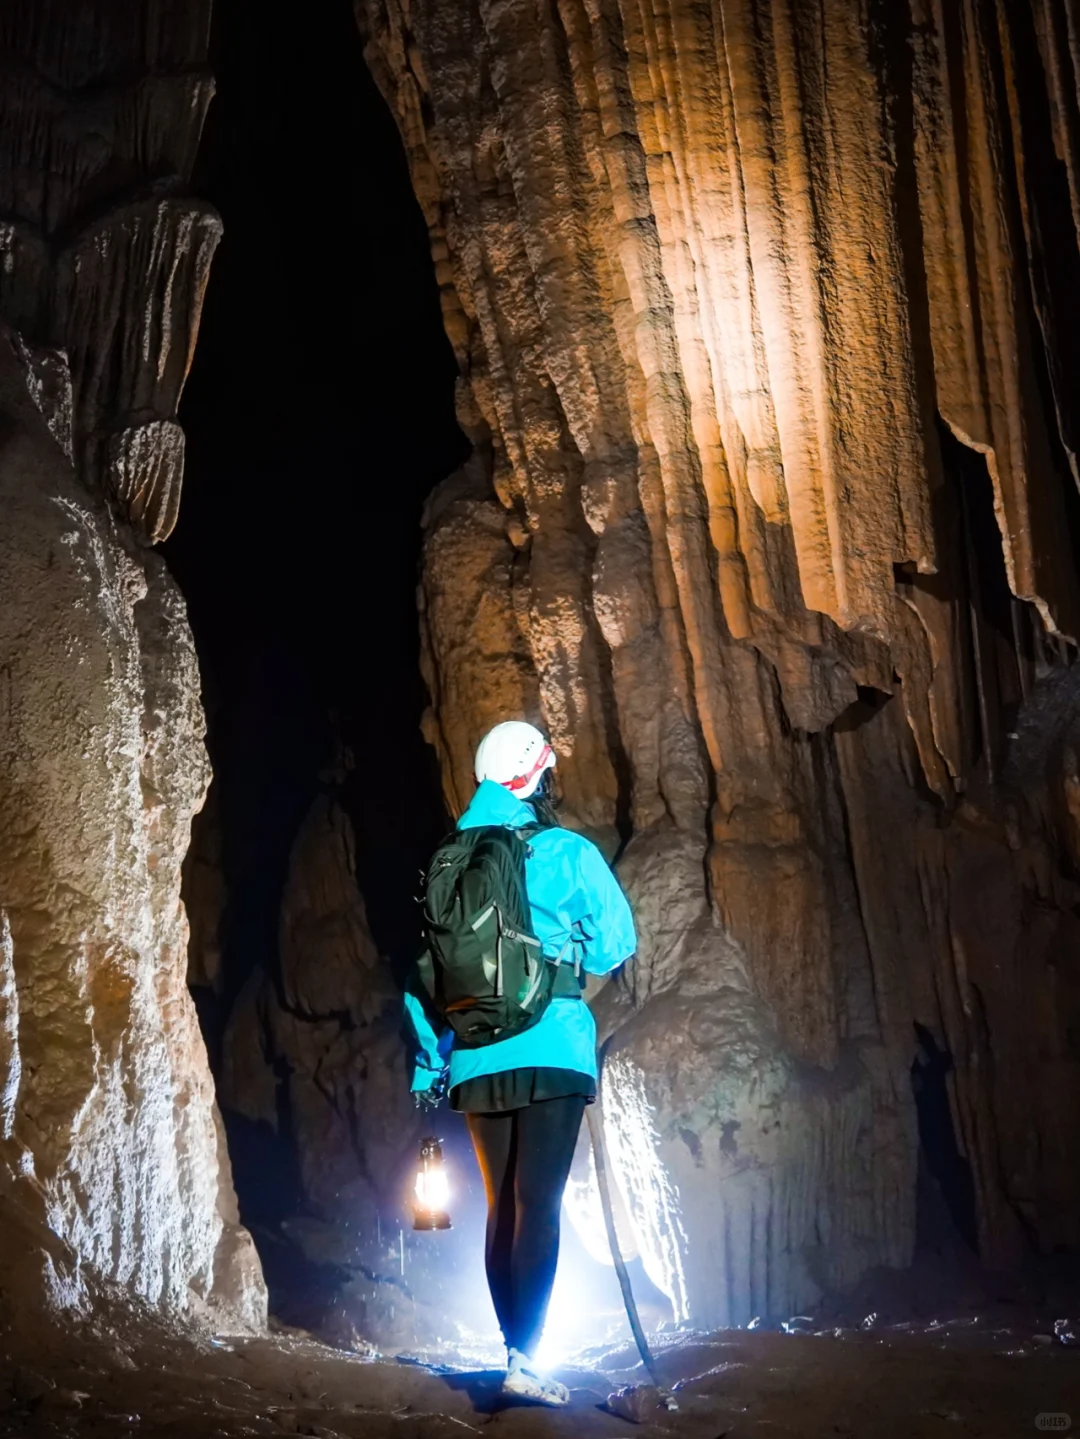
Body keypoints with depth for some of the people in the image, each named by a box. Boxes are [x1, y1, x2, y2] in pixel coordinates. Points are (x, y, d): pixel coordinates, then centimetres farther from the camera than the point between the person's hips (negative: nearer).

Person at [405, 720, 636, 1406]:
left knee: (502, 1209, 12)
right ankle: (525, 1357, -10)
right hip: (550, 1055, -4)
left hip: (475, 1063, 5)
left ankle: (519, 1353, 18)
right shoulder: (568, 853, -3)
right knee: (539, 1206, -5)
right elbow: (616, 945, 2)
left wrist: (430, 1066, 15)